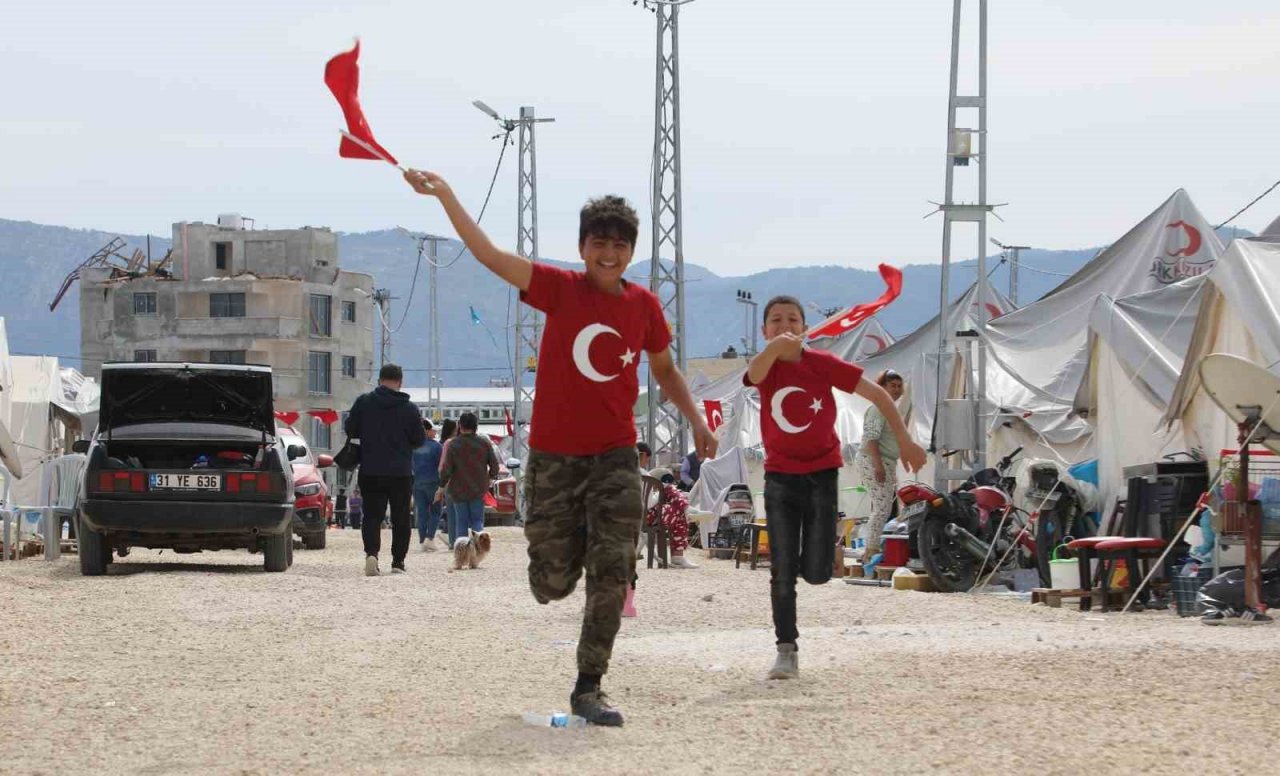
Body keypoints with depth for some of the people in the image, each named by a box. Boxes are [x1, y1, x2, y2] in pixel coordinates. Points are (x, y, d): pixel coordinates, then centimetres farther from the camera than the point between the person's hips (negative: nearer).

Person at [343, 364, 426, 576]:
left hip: (370, 472, 0)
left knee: (372, 515, 1)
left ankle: (371, 552, -21)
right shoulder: (410, 409, -4)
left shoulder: (364, 402, -2)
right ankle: (398, 562, 11)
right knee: (401, 518, 10)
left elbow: (350, 431, 4)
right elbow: (420, 440, 1)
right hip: (401, 473, 0)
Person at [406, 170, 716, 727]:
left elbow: (664, 370, 20)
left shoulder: (644, 305, 3)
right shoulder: (560, 288, -6)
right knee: (553, 584, 2)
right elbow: (489, 255, -17)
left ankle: (589, 689, 2)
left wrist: (695, 419, 6)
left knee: (612, 575, -9)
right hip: (554, 456, -2)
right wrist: (446, 197, -28)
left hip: (615, 457, 2)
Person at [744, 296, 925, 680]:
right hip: (781, 475, 1)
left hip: (822, 472, -1)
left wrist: (904, 440, -7)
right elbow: (755, 374, -34)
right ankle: (786, 651, 6)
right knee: (782, 573, -4)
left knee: (816, 573, -6)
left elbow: (877, 394, -2)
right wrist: (774, 346, -55)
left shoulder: (823, 364, -7)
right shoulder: (767, 368, -6)